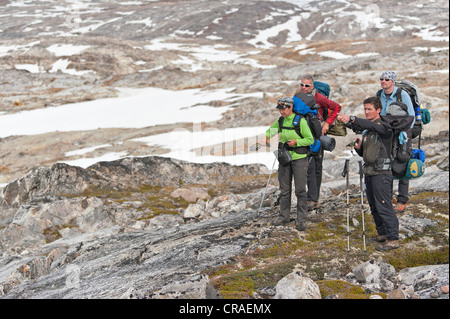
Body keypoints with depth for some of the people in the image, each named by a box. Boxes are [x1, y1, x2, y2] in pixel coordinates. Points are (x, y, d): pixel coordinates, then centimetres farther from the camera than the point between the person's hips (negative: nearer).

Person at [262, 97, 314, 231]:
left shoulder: (301, 121, -11)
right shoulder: (280, 121, 4)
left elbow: (310, 139, -8)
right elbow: (271, 131, 19)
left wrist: (296, 142, -21)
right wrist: (266, 137, -2)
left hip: (299, 159, -5)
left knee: (300, 190, -2)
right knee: (284, 189, 11)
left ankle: (301, 219, 4)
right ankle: (284, 216, 21)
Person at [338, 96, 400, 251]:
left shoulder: (383, 126, -8)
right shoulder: (367, 130, 18)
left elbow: (370, 125, -30)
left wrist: (351, 119, -42)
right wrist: (358, 147, 0)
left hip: (381, 172, -9)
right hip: (369, 172, 9)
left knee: (384, 206, -11)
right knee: (374, 207, 13)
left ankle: (393, 239, -9)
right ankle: (382, 234, 23)